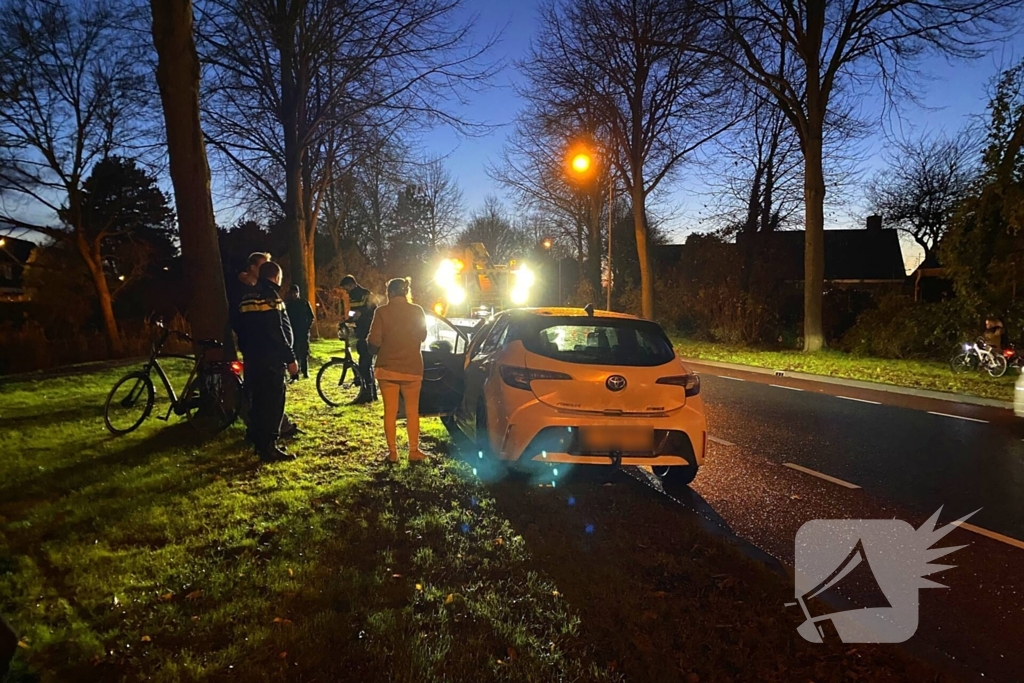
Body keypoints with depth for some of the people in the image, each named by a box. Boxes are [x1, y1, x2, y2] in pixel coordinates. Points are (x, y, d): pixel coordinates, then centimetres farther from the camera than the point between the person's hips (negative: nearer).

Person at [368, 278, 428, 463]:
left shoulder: (382, 312, -9)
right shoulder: (417, 311, -3)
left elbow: (374, 342, -12)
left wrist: (381, 348, 9)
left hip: (387, 368, -1)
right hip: (412, 368, 1)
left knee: (390, 411, 8)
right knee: (412, 411, 12)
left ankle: (392, 452, 12)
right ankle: (414, 451, 15)